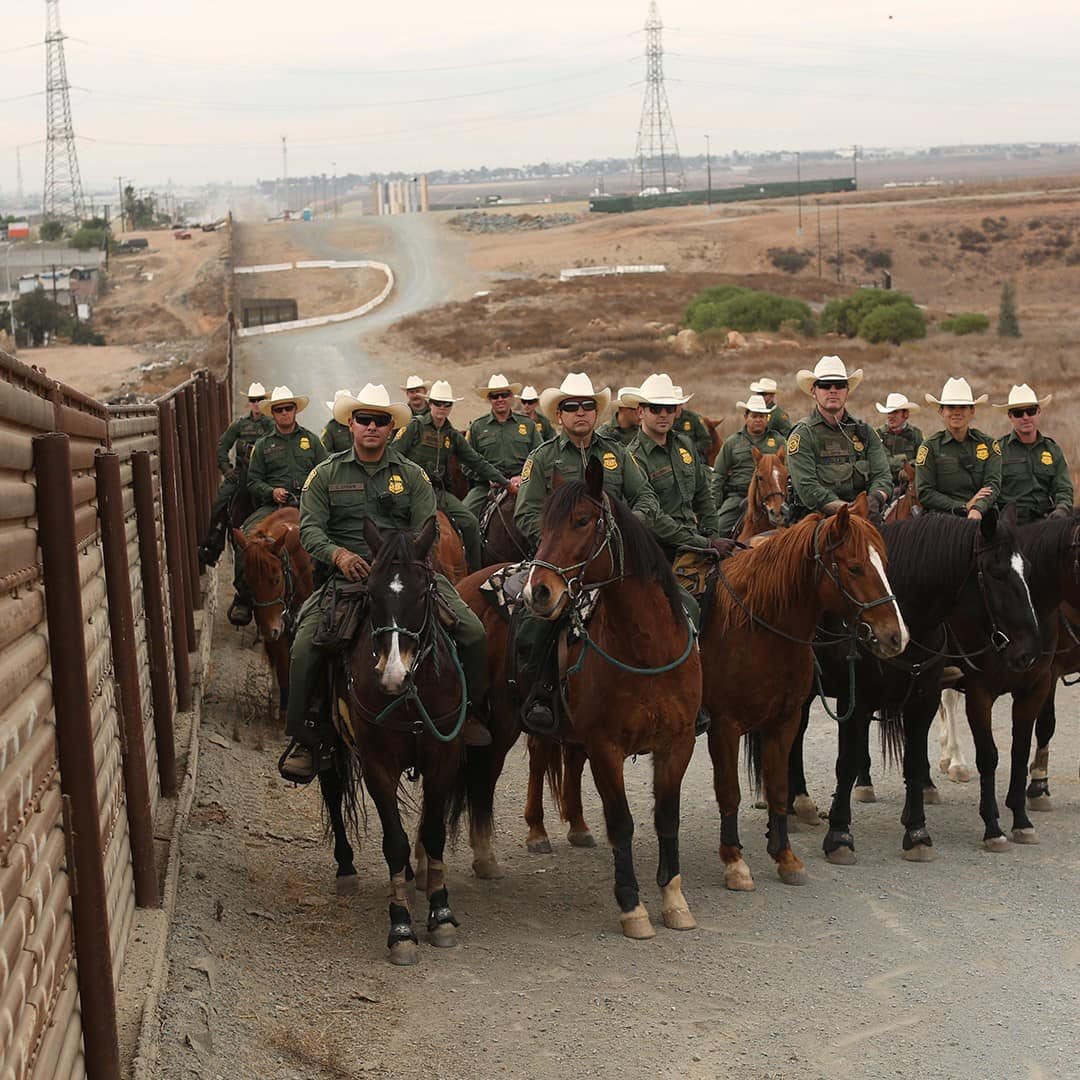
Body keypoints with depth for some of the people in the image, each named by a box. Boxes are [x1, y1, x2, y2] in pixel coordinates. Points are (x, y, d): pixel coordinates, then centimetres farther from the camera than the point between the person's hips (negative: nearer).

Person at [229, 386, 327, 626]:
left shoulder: (310, 440, 18)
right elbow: (253, 482, 14)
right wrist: (272, 491, -6)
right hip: (273, 505, 1)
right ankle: (243, 595, -14)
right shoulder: (263, 445, 18)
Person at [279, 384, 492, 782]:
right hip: (348, 578, -1)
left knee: (473, 633, -14)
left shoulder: (411, 475, 12)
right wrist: (339, 554, -20)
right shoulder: (326, 475, 9)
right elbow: (310, 528, 0)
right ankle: (304, 740, -11)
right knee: (305, 647, -23)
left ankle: (468, 714, 8)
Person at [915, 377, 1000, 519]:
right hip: (941, 515, -2)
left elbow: (993, 484, -1)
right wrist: (965, 506, -8)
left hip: (982, 515, 2)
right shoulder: (930, 447, 7)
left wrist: (977, 509, -22)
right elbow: (924, 493, 0)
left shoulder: (989, 444, 12)